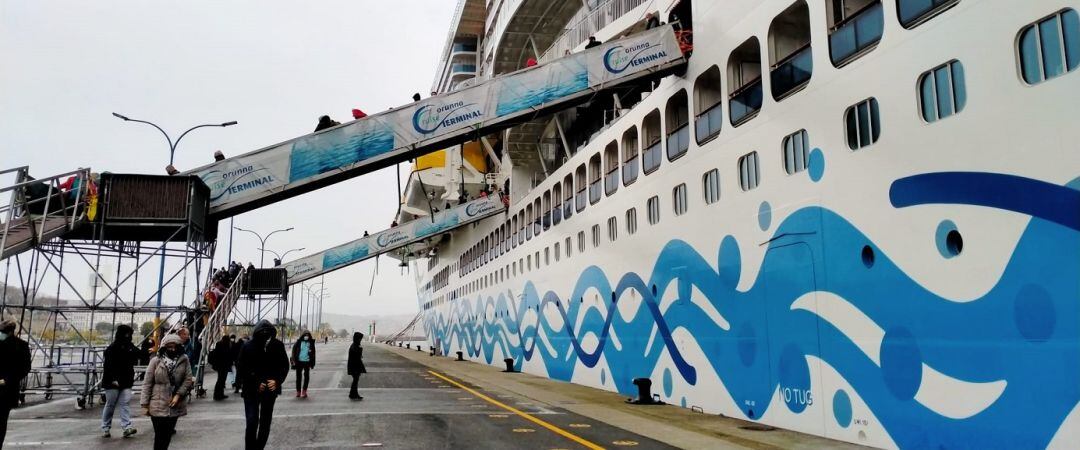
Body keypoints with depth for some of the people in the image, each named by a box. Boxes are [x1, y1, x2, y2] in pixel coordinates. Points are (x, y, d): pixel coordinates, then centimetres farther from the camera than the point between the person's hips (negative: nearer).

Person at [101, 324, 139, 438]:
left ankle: (127, 427, -9)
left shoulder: (130, 346, 10)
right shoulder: (113, 347, -10)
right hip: (113, 381, -5)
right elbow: (109, 365, -15)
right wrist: (113, 379, -21)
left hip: (126, 381, 5)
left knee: (126, 403, -3)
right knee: (110, 404, 5)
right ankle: (105, 428, 18)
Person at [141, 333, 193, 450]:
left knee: (168, 434, 13)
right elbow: (147, 383, -3)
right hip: (158, 405, -2)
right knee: (159, 435, 0)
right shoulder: (156, 361, -6)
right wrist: (145, 404, -4)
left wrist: (178, 395, -12)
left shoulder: (184, 360, -1)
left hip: (175, 405, 2)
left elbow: (188, 379, -1)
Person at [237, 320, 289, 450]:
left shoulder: (278, 345, -5)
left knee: (265, 423, 9)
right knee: (252, 421, -11)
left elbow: (285, 366, 4)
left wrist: (277, 381, -12)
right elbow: (241, 371, -6)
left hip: (270, 389, 2)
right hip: (251, 391, -2)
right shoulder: (248, 347, -10)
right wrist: (255, 384, -15)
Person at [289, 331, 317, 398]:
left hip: (307, 362, 0)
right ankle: (298, 391, 18)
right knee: (299, 377, 8)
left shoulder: (311, 343, 2)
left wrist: (312, 363, 7)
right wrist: (293, 360, -5)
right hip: (299, 362, 0)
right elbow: (294, 350, 2)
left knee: (306, 377, 0)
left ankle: (304, 391, 10)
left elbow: (313, 353, 8)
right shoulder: (299, 342, -2)